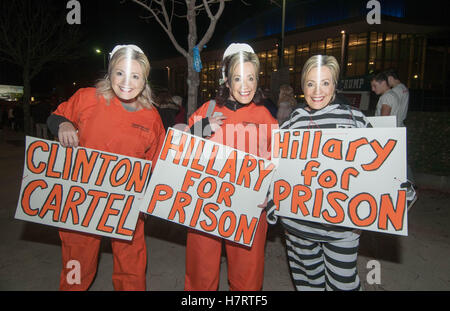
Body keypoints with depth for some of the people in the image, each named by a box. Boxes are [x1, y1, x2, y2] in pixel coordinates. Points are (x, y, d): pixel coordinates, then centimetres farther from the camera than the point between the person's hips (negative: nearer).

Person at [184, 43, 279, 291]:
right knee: (200, 275, 11)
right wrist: (202, 129, -11)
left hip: (248, 209, 0)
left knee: (246, 278, 13)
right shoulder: (208, 110, 3)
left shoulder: (263, 116, 4)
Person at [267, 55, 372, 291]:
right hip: (299, 222, 2)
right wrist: (273, 209, 4)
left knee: (343, 282, 7)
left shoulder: (354, 119, -2)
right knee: (308, 279, 17)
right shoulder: (291, 125, 1)